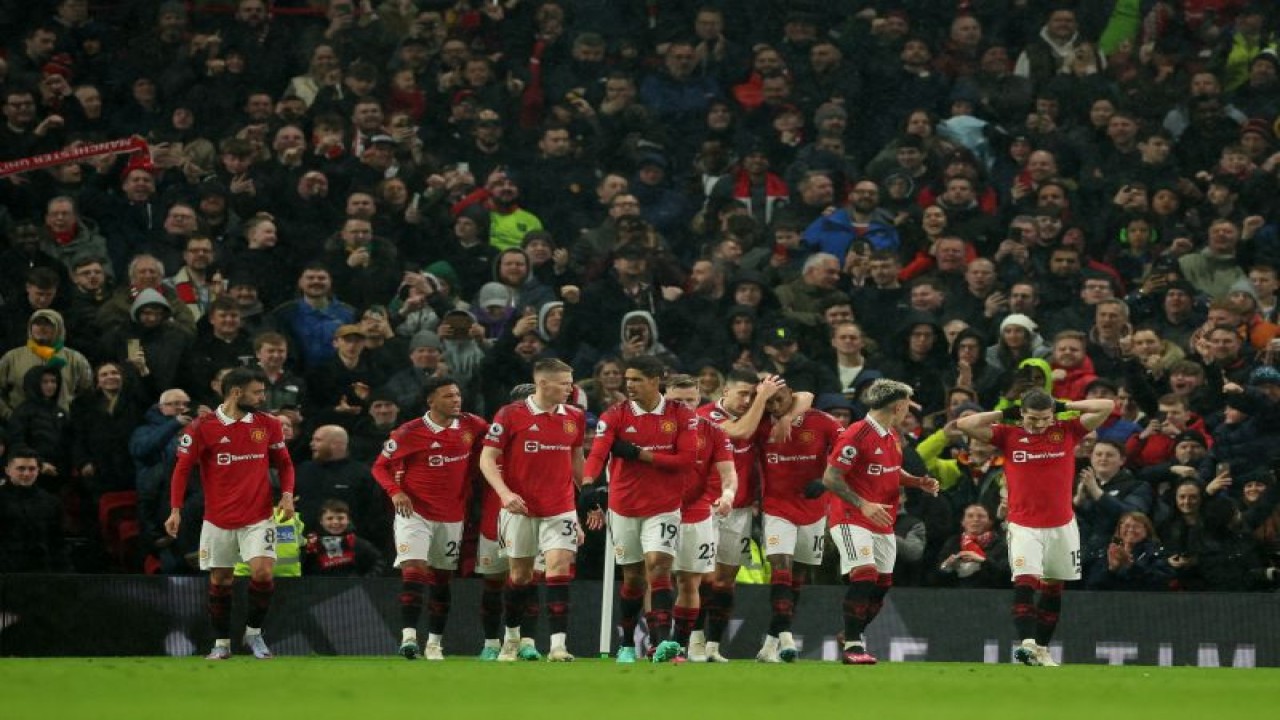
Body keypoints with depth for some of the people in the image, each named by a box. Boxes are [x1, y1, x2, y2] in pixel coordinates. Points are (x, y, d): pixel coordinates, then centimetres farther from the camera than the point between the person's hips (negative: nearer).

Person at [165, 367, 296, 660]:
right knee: (220, 580, 7)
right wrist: (176, 510, -10)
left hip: (258, 517, 1)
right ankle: (221, 643, 21)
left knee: (262, 571, -16)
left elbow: (284, 463, 14)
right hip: (218, 520, -1)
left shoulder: (268, 425, 3)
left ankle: (253, 633, 4)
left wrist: (287, 494, -4)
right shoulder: (202, 427, -6)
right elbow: (182, 468, -2)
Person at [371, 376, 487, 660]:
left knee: (442, 579, 10)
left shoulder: (471, 425, -2)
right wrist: (395, 491, -21)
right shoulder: (410, 432, -11)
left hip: (452, 516, 4)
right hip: (415, 512, -4)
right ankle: (409, 636, -22)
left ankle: (434, 643, 19)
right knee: (413, 570, -20)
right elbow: (380, 466, -2)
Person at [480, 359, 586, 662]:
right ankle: (512, 638, 30)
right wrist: (504, 492, -20)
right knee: (520, 574, 9)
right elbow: (487, 458, -7)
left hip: (560, 509, 2)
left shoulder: (574, 418, 5)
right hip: (520, 509, -2)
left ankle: (558, 645, -18)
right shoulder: (510, 415, -7)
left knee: (559, 567, -13)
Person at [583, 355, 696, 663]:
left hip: (664, 508, -1)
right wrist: (588, 486, -35)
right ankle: (627, 645, 26)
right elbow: (597, 454, -16)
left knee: (658, 567, -16)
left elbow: (686, 459, -13)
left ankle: (663, 643, -23)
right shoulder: (614, 416, -3)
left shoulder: (681, 416, -3)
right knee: (633, 577, 10)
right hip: (624, 508, 1)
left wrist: (638, 454, -16)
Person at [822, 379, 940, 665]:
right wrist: (863, 504, -26)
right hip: (852, 520, -9)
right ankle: (852, 646, -16)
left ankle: (852, 637, 24)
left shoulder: (892, 437, 12)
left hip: (883, 523, 9)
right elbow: (830, 478, -19)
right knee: (864, 575, -21)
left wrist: (919, 482, 9)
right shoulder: (856, 435, -17)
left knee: (882, 584, 8)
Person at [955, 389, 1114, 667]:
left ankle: (1042, 649, 19)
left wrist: (1064, 406, -2)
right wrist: (1005, 413, -4)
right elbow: (965, 424, -7)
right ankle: (1027, 643, -30)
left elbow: (1107, 406, -3)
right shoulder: (1008, 436, 0)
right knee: (1025, 582, -20)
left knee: (1053, 589, 9)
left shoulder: (1067, 431, 1)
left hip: (1062, 527, 2)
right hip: (1024, 527, -2)